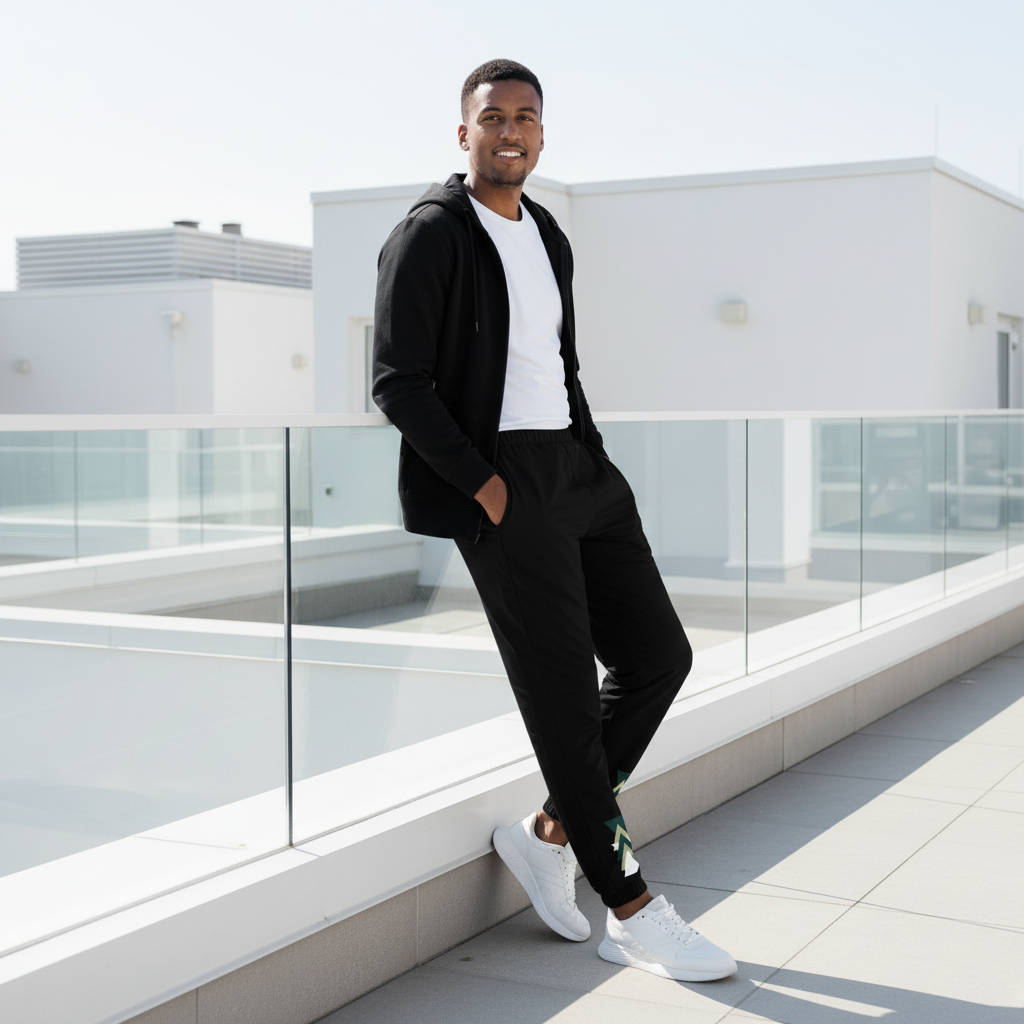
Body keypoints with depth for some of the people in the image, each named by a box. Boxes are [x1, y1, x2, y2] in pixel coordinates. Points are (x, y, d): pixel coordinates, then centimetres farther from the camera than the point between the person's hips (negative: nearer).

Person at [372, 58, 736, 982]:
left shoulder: (548, 237, 17)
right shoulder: (430, 236, -8)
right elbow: (398, 384, -13)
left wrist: (592, 457, 10)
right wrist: (487, 487, -15)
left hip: (575, 466, 8)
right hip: (496, 479, -8)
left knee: (658, 656, 8)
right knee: (567, 695, -3)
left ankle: (551, 833, 22)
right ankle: (632, 914, 8)